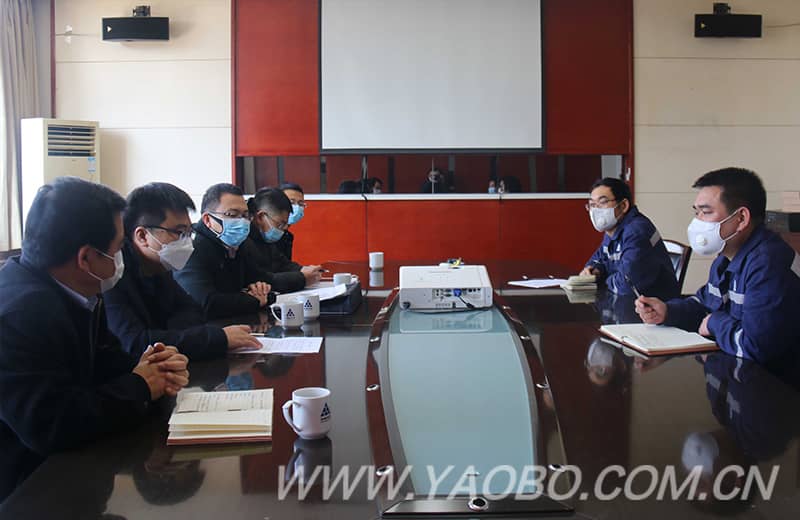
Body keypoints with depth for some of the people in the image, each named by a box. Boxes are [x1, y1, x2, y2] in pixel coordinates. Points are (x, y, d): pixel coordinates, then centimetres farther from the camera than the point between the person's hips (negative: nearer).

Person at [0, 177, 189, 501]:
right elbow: (51, 425, -33)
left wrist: (147, 370, -11)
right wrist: (139, 387, -19)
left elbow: (101, 359, 10)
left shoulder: (72, 292, -1)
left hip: (60, 460, 8)